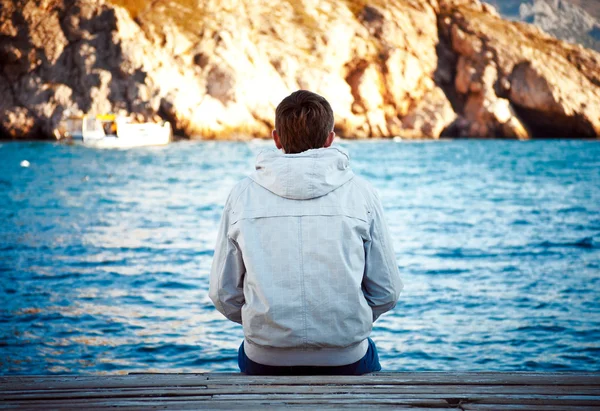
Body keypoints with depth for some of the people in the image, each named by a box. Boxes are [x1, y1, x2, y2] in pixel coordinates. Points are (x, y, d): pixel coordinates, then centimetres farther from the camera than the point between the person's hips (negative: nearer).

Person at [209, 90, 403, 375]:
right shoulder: (360, 192, -3)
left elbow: (223, 294, 2)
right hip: (346, 362, 0)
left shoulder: (243, 194, -1)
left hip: (265, 363, 1)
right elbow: (386, 293, 0)